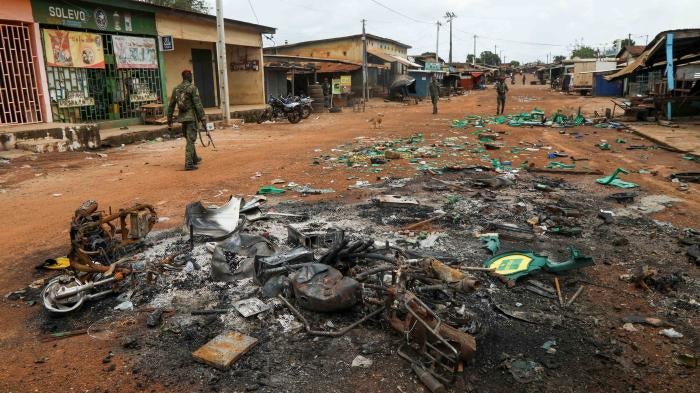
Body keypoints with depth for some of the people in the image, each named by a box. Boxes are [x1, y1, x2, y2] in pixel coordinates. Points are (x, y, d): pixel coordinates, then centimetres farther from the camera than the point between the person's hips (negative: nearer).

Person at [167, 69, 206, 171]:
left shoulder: (176, 89, 10)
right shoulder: (192, 87, -9)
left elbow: (171, 106, 12)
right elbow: (198, 104, -15)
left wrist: (169, 120, 17)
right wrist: (202, 118, -13)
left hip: (182, 117, 6)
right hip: (191, 117, -6)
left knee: (189, 139, 21)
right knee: (191, 140, -6)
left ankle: (194, 159, 36)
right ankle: (189, 164, -10)